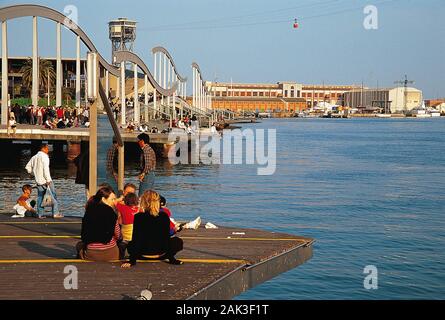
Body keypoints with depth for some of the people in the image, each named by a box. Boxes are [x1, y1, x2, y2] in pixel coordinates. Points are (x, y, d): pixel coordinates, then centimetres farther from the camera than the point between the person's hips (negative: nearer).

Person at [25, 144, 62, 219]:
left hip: (38, 181, 8)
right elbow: (46, 168, -18)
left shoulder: (34, 157, 15)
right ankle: (55, 213, -8)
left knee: (40, 197, 9)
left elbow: (28, 167, 18)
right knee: (53, 196, -4)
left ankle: (40, 214, 6)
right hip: (45, 180, -8)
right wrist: (48, 180, -18)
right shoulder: (44, 156, -9)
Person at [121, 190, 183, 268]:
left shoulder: (138, 217, -9)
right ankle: (171, 258, 0)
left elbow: (135, 239, -8)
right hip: (161, 253, 0)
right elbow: (167, 237, -1)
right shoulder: (164, 216, -7)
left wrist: (132, 260, -5)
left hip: (143, 254, 0)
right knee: (178, 241, 26)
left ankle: (133, 261, 2)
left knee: (130, 245, 32)